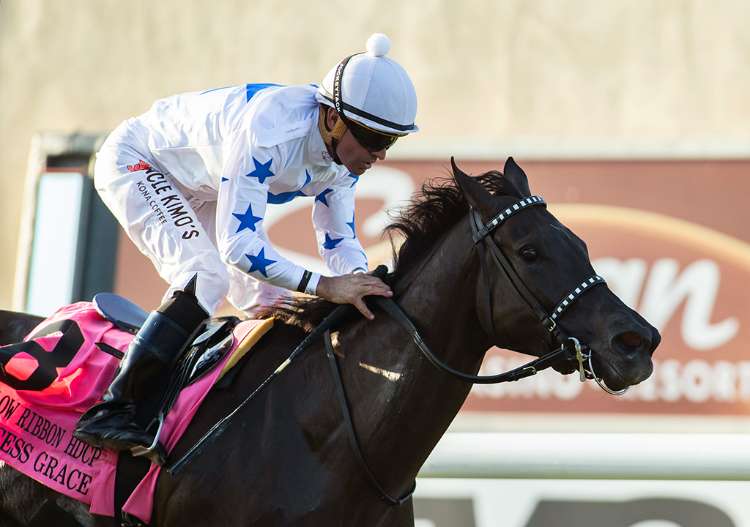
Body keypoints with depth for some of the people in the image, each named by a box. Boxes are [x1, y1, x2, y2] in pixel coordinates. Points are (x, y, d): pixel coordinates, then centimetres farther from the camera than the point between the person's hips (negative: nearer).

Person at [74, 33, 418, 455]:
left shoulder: (344, 151, -15)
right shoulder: (267, 134, -40)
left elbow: (340, 240, -5)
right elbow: (236, 244, -42)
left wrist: (364, 284, -25)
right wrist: (321, 285, -47)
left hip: (202, 191, 9)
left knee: (272, 302, 2)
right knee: (206, 279, -28)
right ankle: (112, 413, -26)